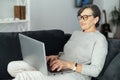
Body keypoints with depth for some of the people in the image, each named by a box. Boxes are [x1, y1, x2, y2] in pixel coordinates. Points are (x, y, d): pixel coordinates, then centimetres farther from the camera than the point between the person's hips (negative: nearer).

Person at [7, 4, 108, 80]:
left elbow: (96, 70, -12)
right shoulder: (76, 33, 22)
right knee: (12, 66, -11)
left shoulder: (100, 39, -2)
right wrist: (56, 57, 2)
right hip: (58, 70, 8)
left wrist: (69, 65, -21)